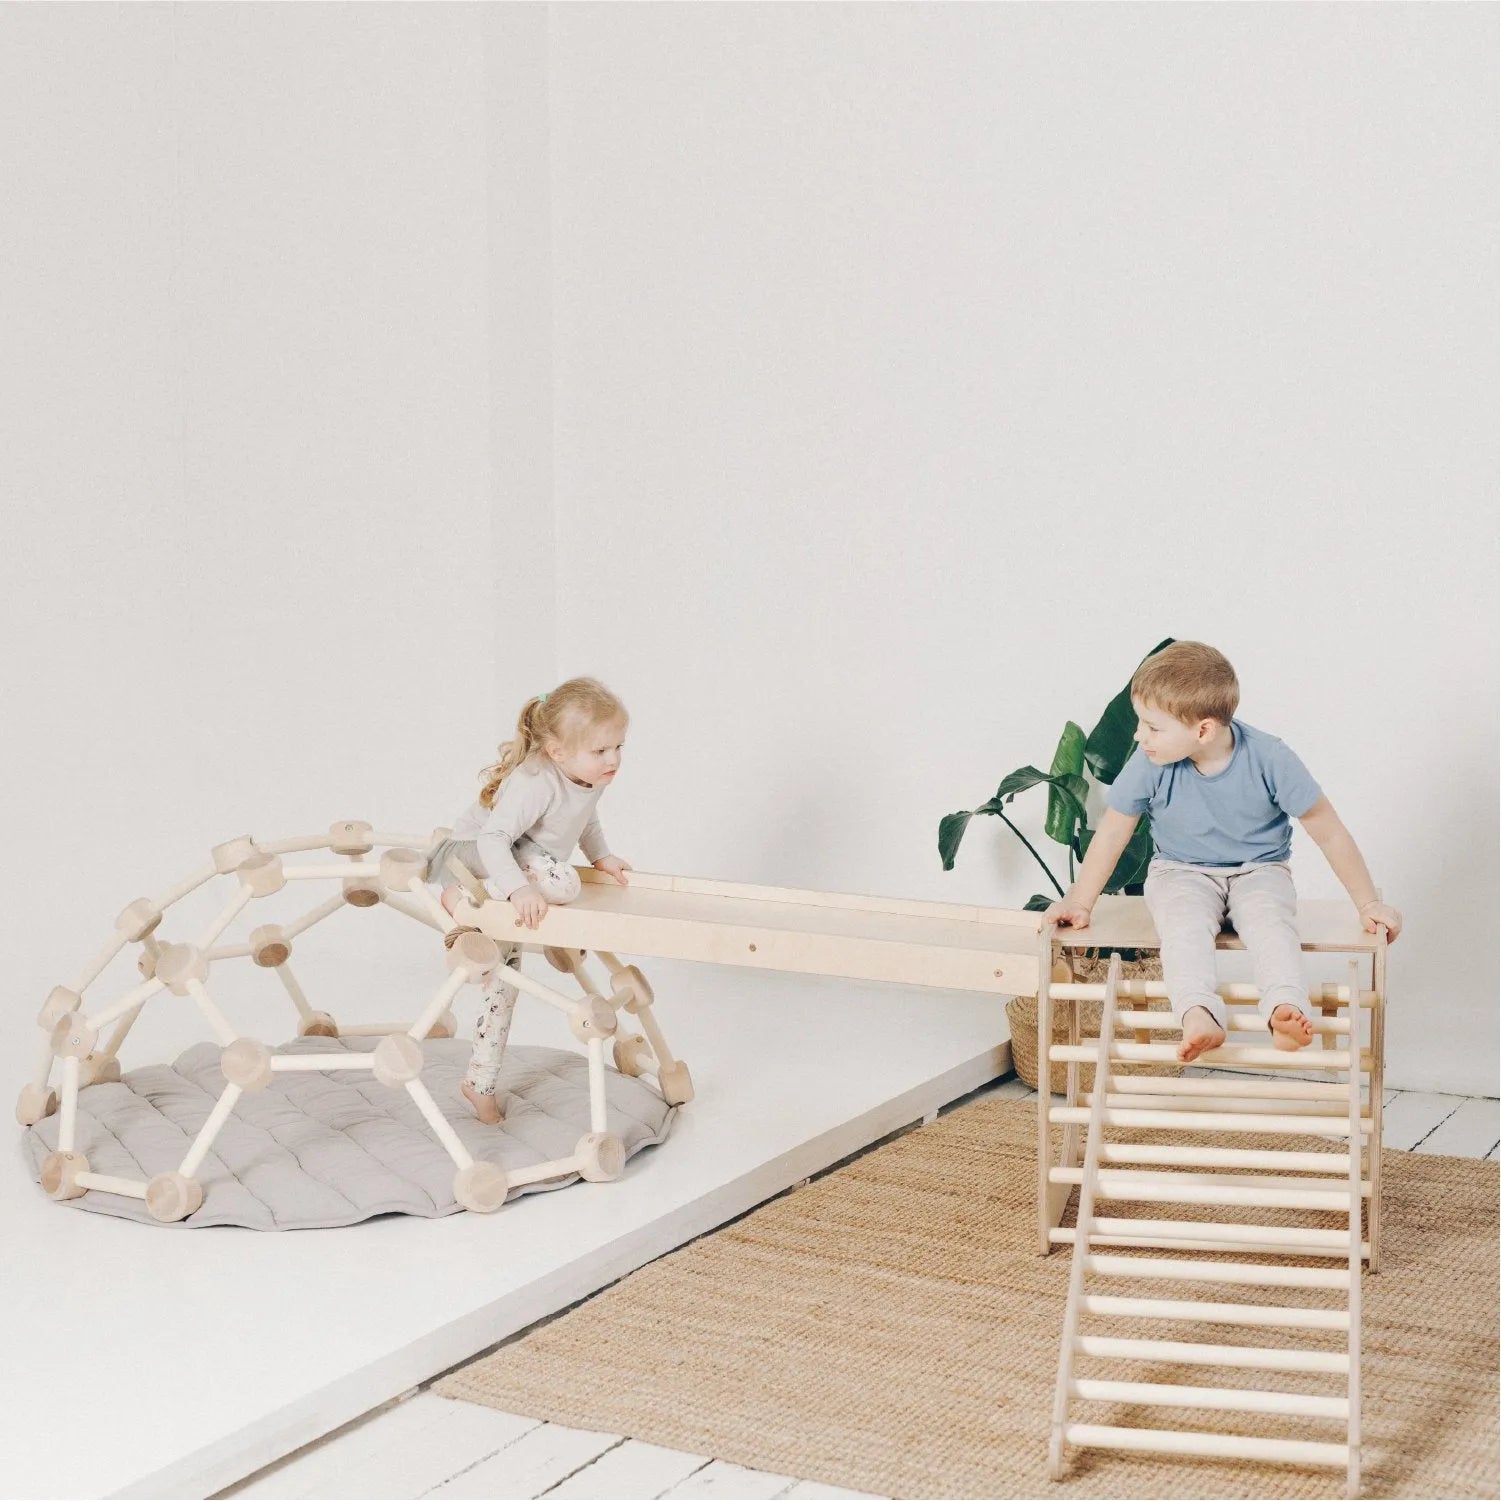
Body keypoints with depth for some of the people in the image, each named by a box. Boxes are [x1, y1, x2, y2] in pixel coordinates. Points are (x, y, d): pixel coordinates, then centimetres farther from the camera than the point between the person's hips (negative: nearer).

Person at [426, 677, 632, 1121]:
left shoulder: (593, 778, -3)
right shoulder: (535, 784, -32)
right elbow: (493, 837, -38)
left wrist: (601, 857, 17)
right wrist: (517, 887, -49)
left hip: (501, 873, 9)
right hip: (470, 857, -9)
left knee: (505, 976, 14)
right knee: (560, 881, -35)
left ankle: (480, 1082, 26)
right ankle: (460, 898, -22)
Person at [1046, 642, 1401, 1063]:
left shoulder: (1269, 759, -20)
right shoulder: (1148, 764, -18)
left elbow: (1329, 833, -11)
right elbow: (1114, 831, -2)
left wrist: (1368, 905, -7)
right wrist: (1079, 903, -1)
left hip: (1259, 870, 0)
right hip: (1181, 872, 0)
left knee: (1270, 922, -33)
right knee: (1184, 922, -33)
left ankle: (1286, 1009, -52)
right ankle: (1199, 1018, -52)